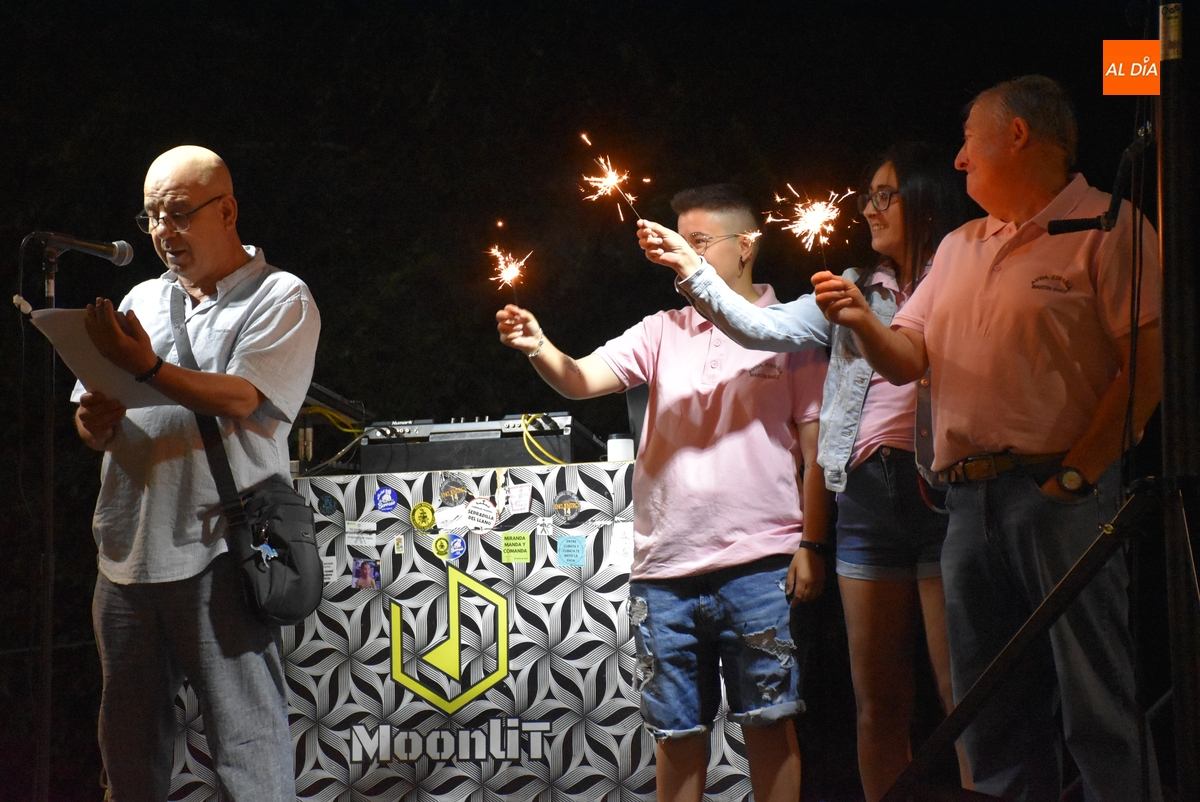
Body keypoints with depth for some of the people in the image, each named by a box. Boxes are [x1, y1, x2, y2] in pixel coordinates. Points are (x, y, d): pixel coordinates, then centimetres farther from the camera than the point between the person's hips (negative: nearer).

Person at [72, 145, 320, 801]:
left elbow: (241, 400, -14)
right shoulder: (143, 300, 20)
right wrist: (94, 422, -4)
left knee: (247, 747, -8)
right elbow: (90, 416, 20)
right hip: (127, 550, 6)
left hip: (218, 555, -6)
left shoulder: (280, 299, 2)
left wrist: (149, 369, -24)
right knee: (127, 741, 9)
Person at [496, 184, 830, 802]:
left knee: (768, 725, -1)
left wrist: (810, 546, -6)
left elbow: (816, 448, 2)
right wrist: (539, 349, -21)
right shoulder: (663, 333, 13)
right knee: (676, 734, 8)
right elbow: (581, 380, 0)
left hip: (758, 564, -3)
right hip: (665, 570, 4)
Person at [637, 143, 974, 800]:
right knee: (877, 699, 6)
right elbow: (765, 328, 15)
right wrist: (691, 271, 6)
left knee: (962, 695, -10)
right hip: (867, 494, 6)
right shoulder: (854, 292, 21)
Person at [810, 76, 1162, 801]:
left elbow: (1148, 361, -11)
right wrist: (863, 323, -2)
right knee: (991, 710, 8)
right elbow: (908, 359, 20)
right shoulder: (960, 248, 22)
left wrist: (1076, 473, -16)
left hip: (1062, 494, -7)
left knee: (1098, 701, -9)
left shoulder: (1105, 225, -2)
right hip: (969, 497, 7)